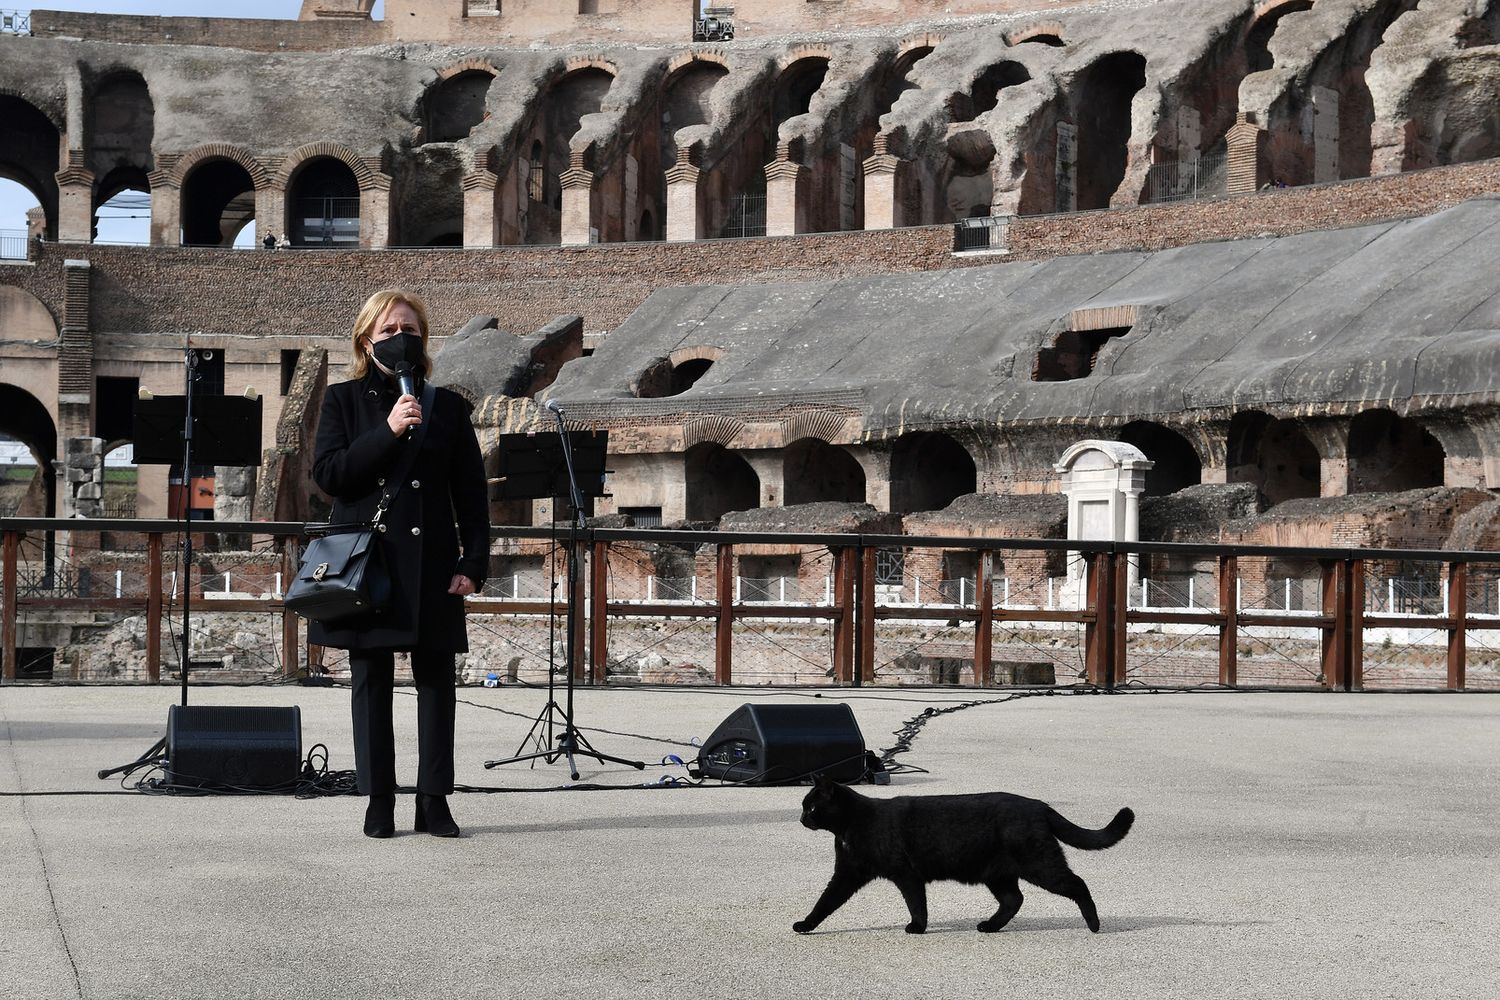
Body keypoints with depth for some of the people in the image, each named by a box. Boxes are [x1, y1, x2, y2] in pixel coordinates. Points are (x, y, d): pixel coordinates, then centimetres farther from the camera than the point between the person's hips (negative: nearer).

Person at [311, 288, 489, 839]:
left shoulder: (447, 406, 7)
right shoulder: (343, 400, 6)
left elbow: (472, 493, 6)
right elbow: (327, 474, -7)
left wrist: (474, 563, -2)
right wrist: (387, 431, -16)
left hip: (430, 564, 1)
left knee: (436, 678, 0)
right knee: (371, 681, 3)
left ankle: (434, 800, 6)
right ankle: (378, 801, 9)